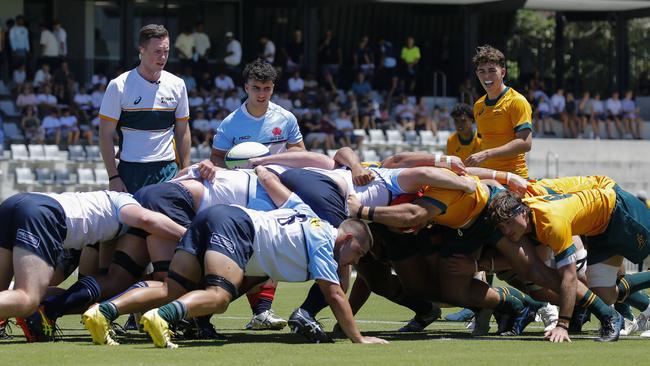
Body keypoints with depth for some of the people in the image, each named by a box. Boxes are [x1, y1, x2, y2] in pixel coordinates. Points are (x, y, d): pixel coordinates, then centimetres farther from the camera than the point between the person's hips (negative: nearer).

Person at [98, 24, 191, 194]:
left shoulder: (177, 85, 7)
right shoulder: (119, 86, -4)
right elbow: (106, 135, -3)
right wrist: (113, 177, -9)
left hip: (168, 170, 3)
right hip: (130, 171, -3)